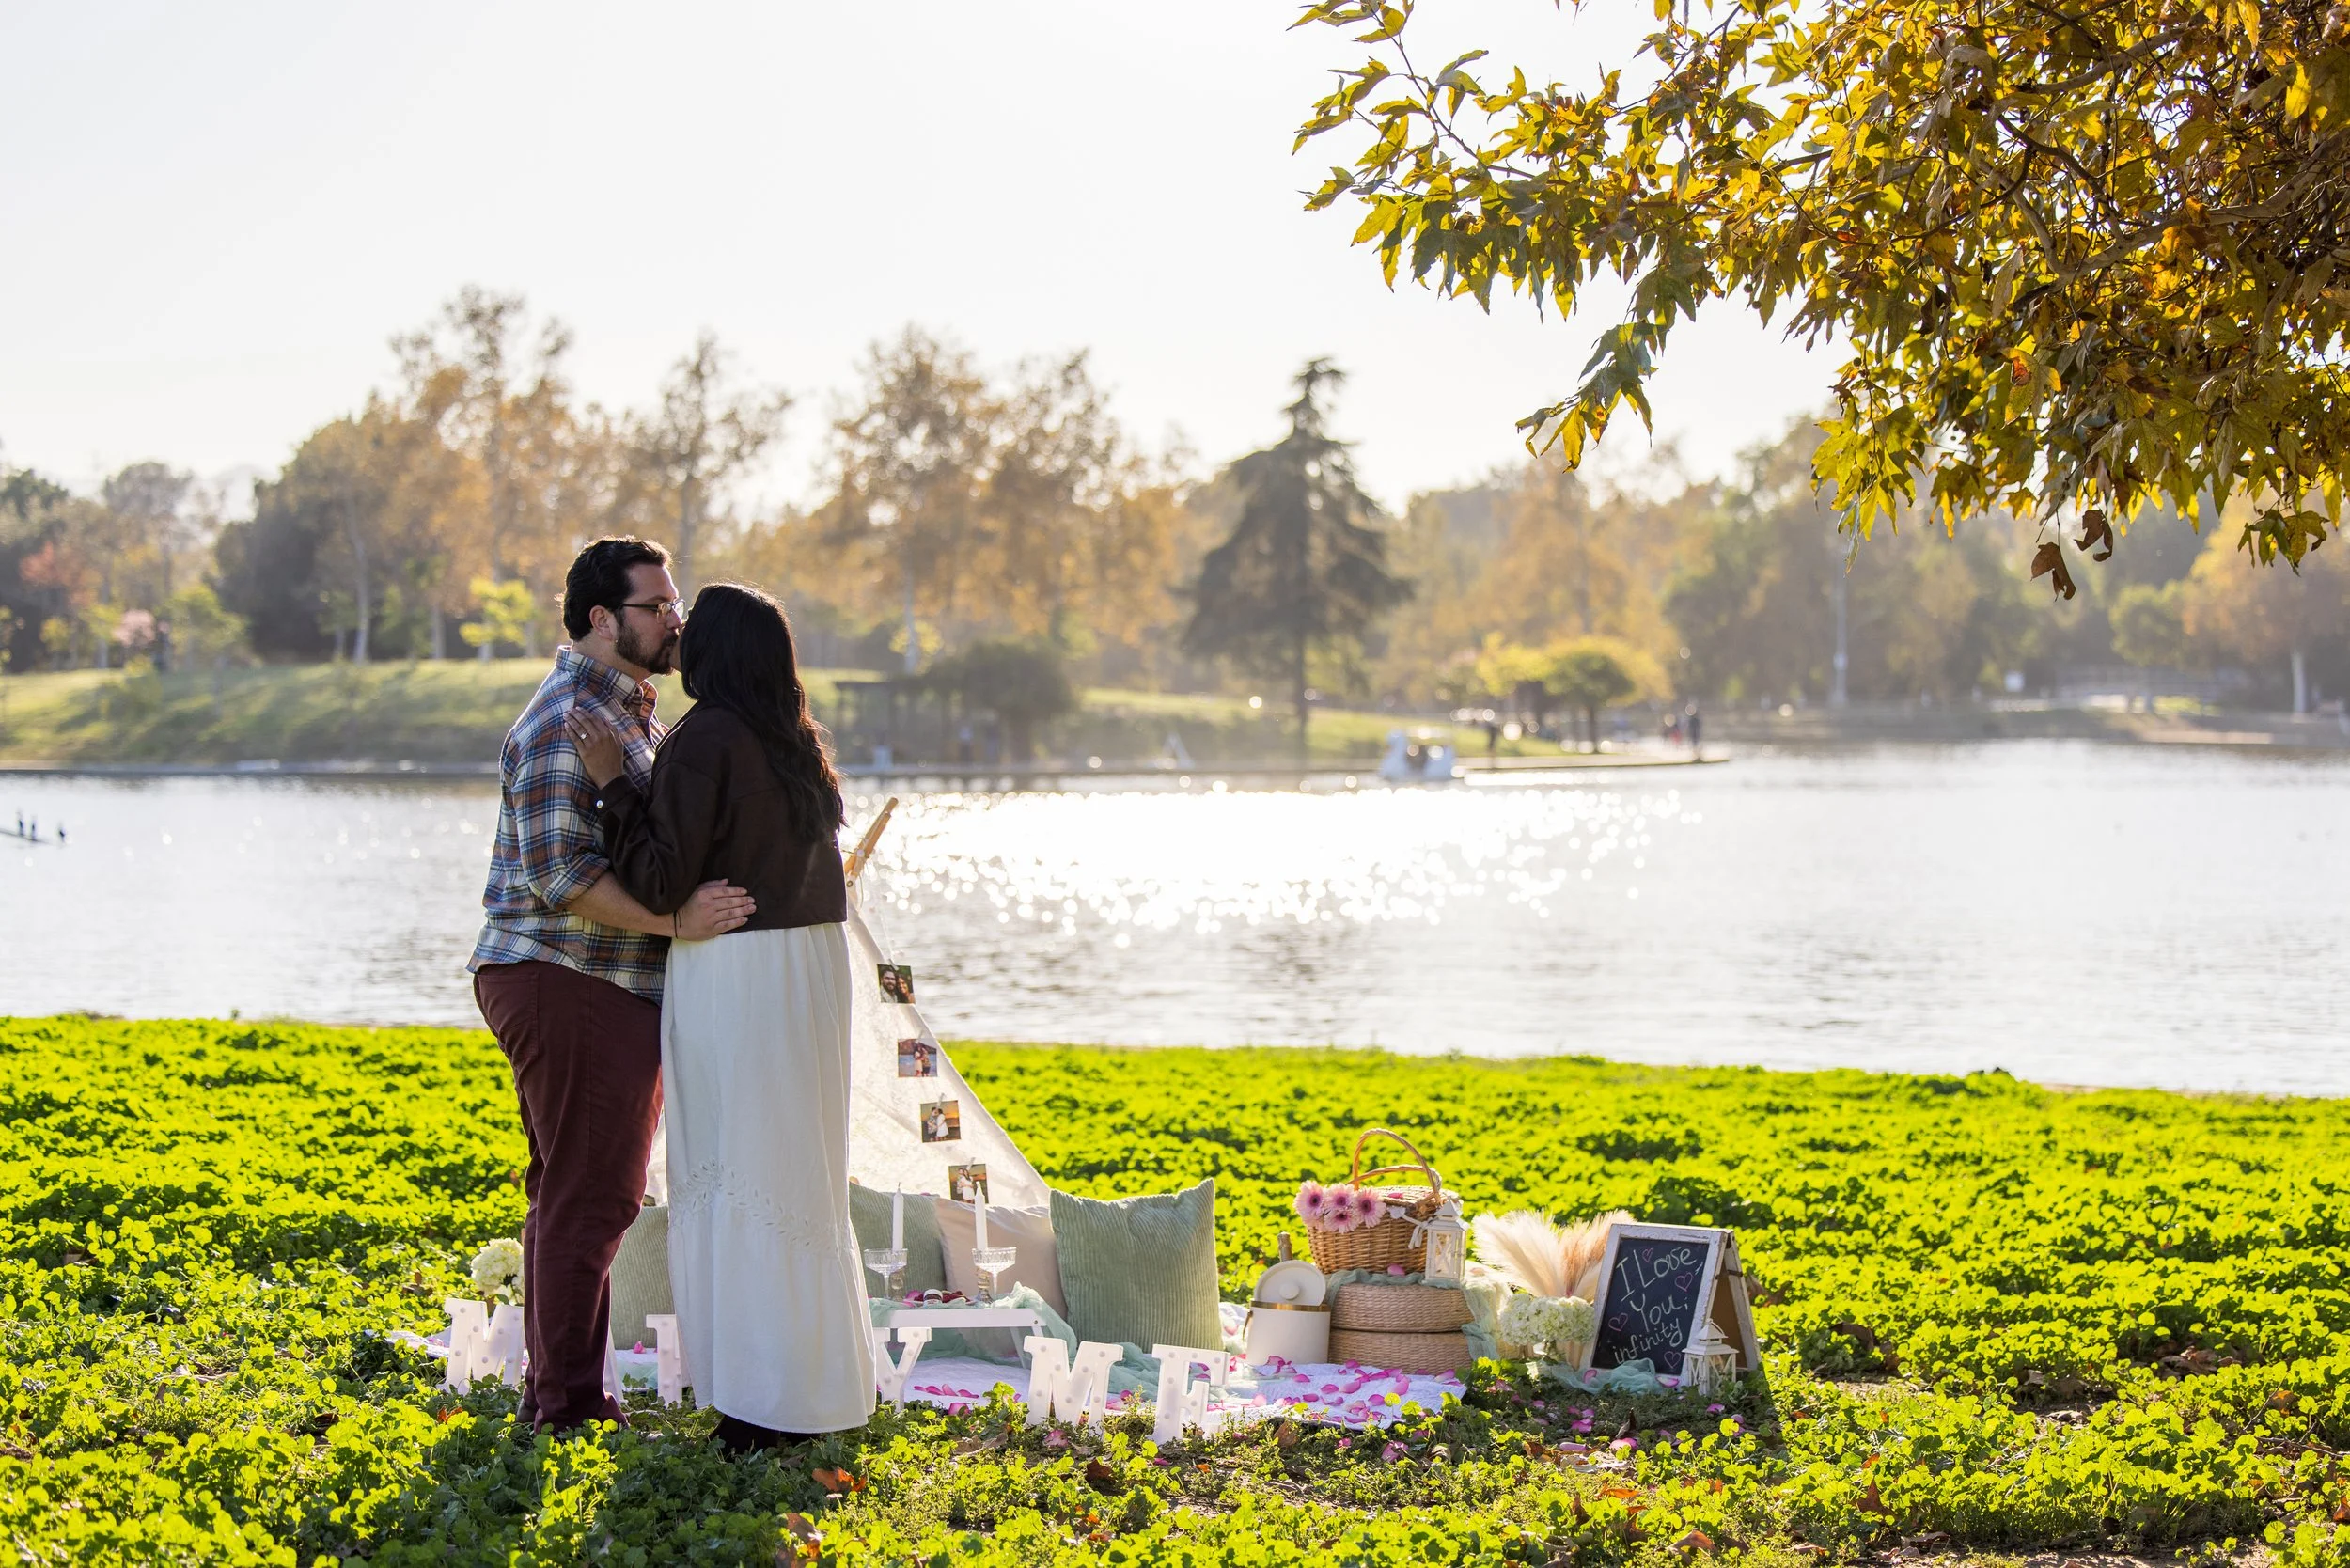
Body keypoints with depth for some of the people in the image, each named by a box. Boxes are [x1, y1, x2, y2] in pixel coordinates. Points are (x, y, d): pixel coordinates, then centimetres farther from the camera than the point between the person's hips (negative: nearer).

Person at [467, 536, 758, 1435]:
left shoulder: (630, 711, 19)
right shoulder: (567, 720, -15)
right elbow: (561, 873, -24)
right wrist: (676, 919, -30)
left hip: (613, 993, 11)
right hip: (570, 988, -11)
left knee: (583, 1199, 15)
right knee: (585, 1200, -9)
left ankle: (563, 1399, 23)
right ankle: (566, 1408, -5)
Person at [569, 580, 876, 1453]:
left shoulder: (704, 743, -14)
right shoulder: (794, 743, 11)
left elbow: (660, 883, -16)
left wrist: (614, 783, -11)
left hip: (733, 978, -8)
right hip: (813, 963, 8)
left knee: (739, 1178, -2)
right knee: (796, 1176, 14)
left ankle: (767, 1402, 1)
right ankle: (820, 1381, 20)